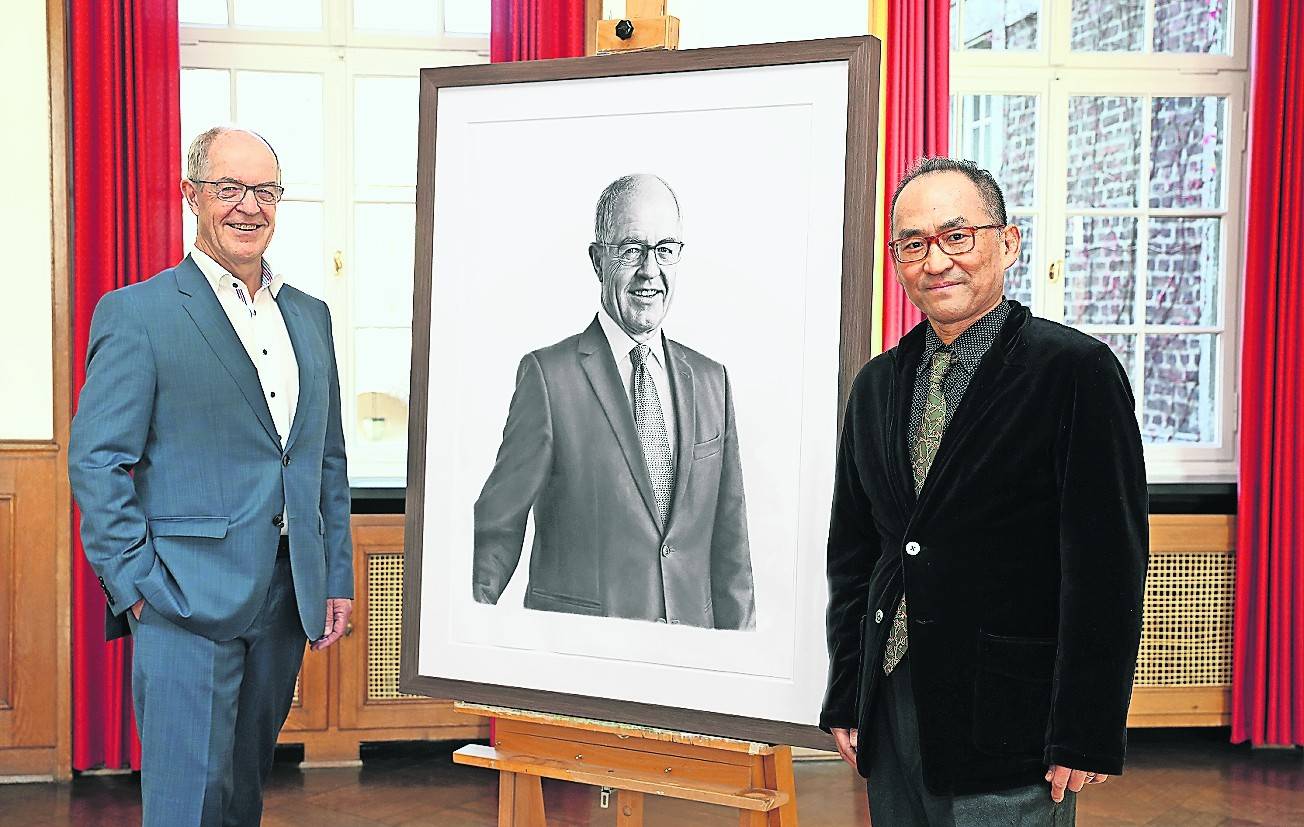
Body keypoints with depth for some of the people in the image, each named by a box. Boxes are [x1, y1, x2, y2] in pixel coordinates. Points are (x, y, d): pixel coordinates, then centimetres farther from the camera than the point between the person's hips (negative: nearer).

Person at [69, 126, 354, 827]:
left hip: (285, 600, 6)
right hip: (188, 601, -6)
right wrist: (136, 585, -14)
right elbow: (95, 460, -8)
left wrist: (338, 577, 13)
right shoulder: (137, 313, -5)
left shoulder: (309, 316, 14)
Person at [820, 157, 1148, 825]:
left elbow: (1107, 564, -12)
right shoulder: (877, 384, 10)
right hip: (889, 713, 6)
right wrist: (844, 697, 9)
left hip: (1009, 719, -5)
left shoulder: (1077, 370, -9)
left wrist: (1086, 737, -15)